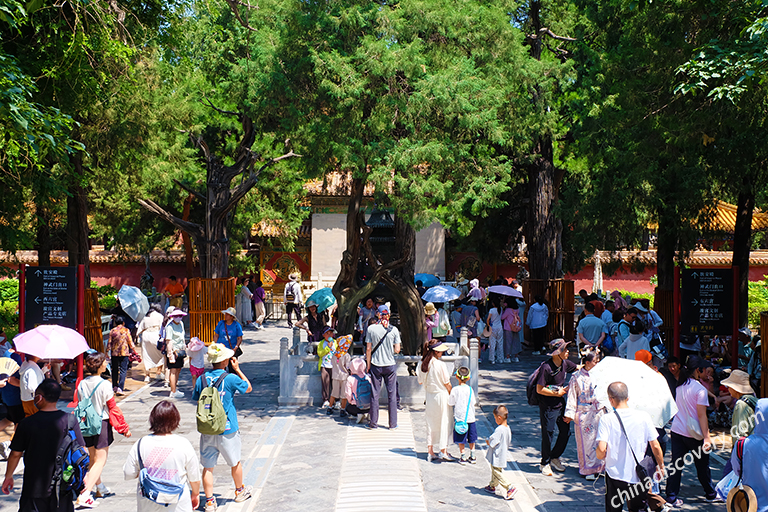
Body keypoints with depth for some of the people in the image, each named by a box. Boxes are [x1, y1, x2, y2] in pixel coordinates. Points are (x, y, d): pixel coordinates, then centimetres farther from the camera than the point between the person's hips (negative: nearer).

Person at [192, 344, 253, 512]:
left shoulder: (202, 379, -5)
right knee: (235, 463, 19)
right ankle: (240, 491, 38)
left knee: (208, 467, 9)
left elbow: (195, 398, 8)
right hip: (227, 431, -2)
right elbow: (248, 388, 3)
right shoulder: (231, 378, -15)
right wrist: (237, 369, 6)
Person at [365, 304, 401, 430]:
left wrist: (368, 364, 7)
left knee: (375, 394, 7)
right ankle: (393, 423, 11)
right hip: (390, 365, 0)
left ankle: (373, 423, 12)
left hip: (375, 365, 0)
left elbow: (368, 349, -3)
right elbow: (397, 350, -4)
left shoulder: (371, 328, -5)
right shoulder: (394, 330, -5)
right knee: (392, 394, 7)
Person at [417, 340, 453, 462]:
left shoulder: (422, 364, -4)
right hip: (441, 395, -6)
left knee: (431, 424, 14)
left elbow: (420, 381, 6)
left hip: (429, 396, 6)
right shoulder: (440, 365, -21)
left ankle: (430, 452, 17)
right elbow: (447, 384, -13)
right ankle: (443, 451, 13)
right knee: (444, 423, 7)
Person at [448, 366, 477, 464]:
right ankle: (472, 456, 22)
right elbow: (474, 403, 5)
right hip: (470, 418, 3)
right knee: (471, 439, 15)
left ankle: (463, 457, 9)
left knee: (461, 439, 6)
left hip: (459, 418, -3)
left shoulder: (455, 390, -12)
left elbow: (450, 403, -3)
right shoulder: (470, 389, -4)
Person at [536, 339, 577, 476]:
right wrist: (558, 393, -15)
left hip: (561, 404, 7)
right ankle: (545, 463, 20)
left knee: (566, 431, 12)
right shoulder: (547, 367, -23)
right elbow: (539, 389, -21)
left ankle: (555, 457, 32)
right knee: (548, 435, 3)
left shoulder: (565, 363, 0)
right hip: (548, 407, -7)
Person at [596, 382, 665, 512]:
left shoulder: (606, 419, -13)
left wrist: (600, 456, 3)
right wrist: (661, 466, 14)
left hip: (615, 476, -2)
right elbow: (655, 446, -2)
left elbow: (601, 449, -20)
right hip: (639, 476, 2)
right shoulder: (644, 416, -6)